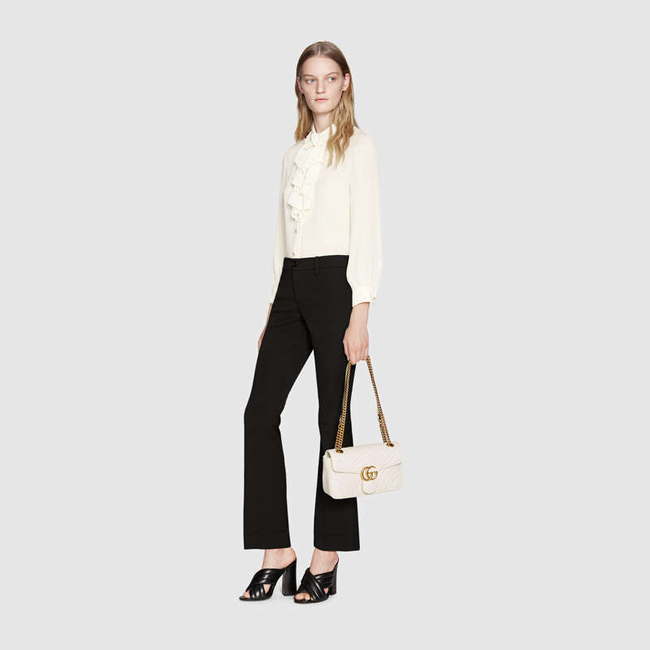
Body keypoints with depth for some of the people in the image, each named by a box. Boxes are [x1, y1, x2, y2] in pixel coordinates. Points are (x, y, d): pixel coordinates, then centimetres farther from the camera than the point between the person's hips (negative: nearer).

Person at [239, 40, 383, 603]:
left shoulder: (358, 147, -1)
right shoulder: (294, 153, 18)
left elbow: (367, 234, -8)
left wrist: (359, 316, -15)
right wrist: (273, 312, 14)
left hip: (335, 282, -6)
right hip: (291, 284, 6)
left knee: (333, 418, 0)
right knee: (260, 411, -2)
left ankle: (328, 557, 10)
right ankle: (277, 551, 6)